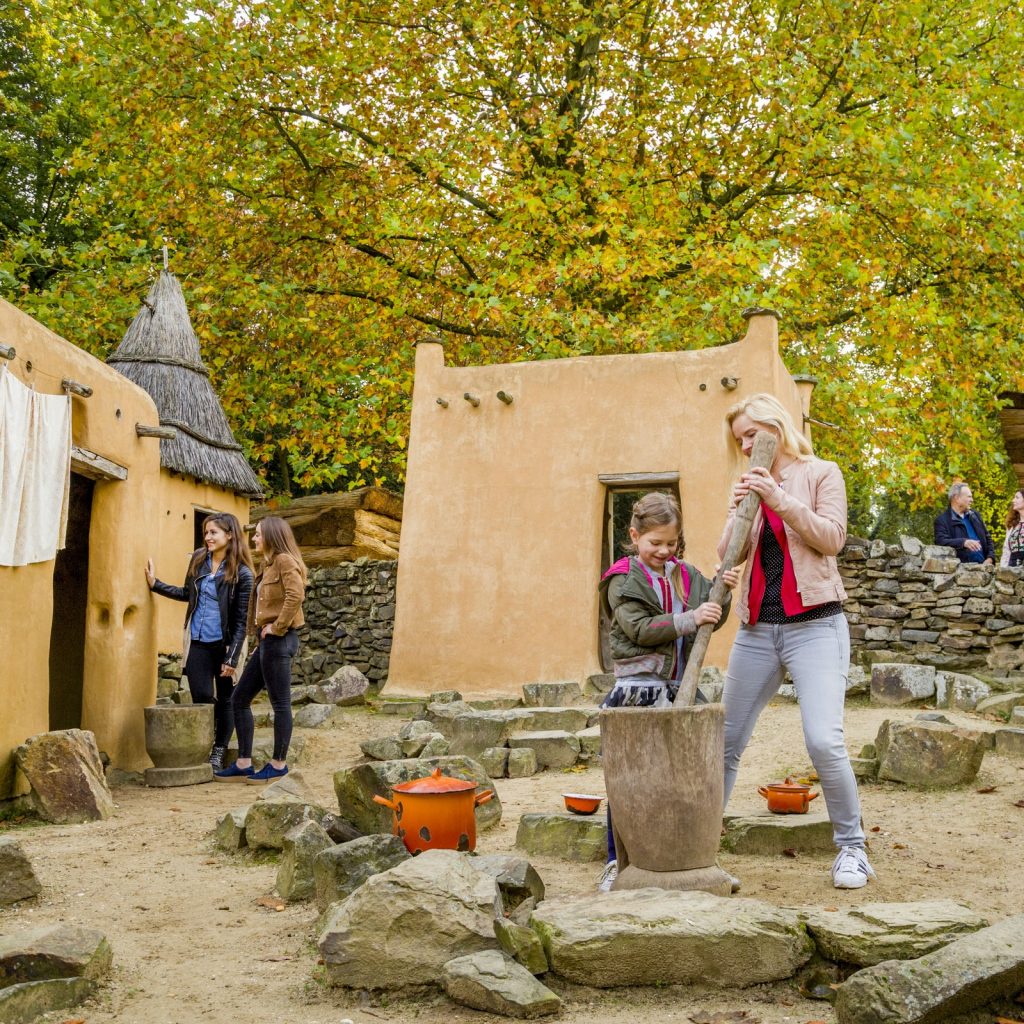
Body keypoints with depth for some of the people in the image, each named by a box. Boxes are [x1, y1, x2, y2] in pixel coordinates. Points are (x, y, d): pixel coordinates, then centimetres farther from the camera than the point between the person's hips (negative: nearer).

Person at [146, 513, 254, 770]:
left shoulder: (241, 573, -9)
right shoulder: (198, 559, 5)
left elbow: (241, 620, -9)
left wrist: (232, 658, -12)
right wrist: (155, 584, 12)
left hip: (223, 644, -3)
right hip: (198, 644, 4)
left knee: (225, 700, 6)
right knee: (201, 698, 2)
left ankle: (218, 754, 18)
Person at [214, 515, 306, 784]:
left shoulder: (285, 561, -9)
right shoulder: (269, 564, 20)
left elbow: (296, 595, -24)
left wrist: (277, 627, -19)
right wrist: (259, 635, 12)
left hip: (278, 640, -10)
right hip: (267, 641, 10)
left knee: (280, 703, -1)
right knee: (239, 699, 10)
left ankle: (278, 764, 8)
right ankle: (244, 764, 14)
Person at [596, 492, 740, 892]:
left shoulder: (686, 575, 12)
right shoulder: (623, 580, -4)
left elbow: (710, 621, 12)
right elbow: (640, 629, -16)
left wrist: (721, 591, -6)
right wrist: (691, 619, -22)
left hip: (678, 688, 5)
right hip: (638, 688, -5)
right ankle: (617, 861, 9)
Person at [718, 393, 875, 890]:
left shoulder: (820, 473, 3)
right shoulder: (753, 486, 14)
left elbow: (832, 538, -9)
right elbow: (727, 555, 7)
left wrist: (780, 499, -16)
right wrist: (738, 510, -9)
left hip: (814, 624, -5)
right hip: (757, 628, 5)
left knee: (824, 741, -19)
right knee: (725, 740, 5)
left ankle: (852, 848, -1)